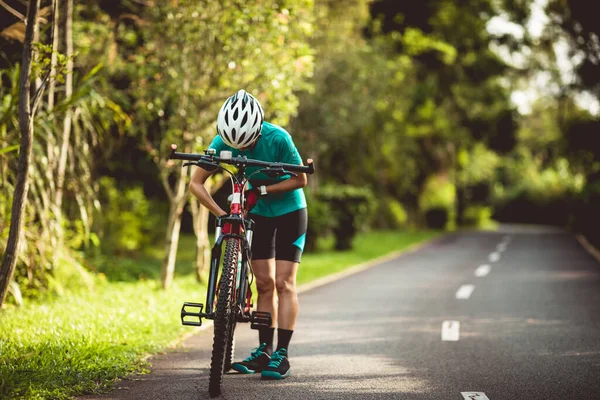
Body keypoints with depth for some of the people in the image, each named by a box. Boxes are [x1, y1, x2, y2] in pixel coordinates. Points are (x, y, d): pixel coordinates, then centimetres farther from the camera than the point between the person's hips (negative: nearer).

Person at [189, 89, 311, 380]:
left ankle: (282, 354, -10)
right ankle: (264, 351, 7)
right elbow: (196, 184, -14)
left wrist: (262, 190, -26)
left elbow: (300, 179, -17)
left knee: (284, 282, -9)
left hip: (289, 211, -3)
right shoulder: (223, 141, -18)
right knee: (264, 284, 2)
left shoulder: (278, 138, -27)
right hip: (259, 214, 3)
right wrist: (221, 214, -25)